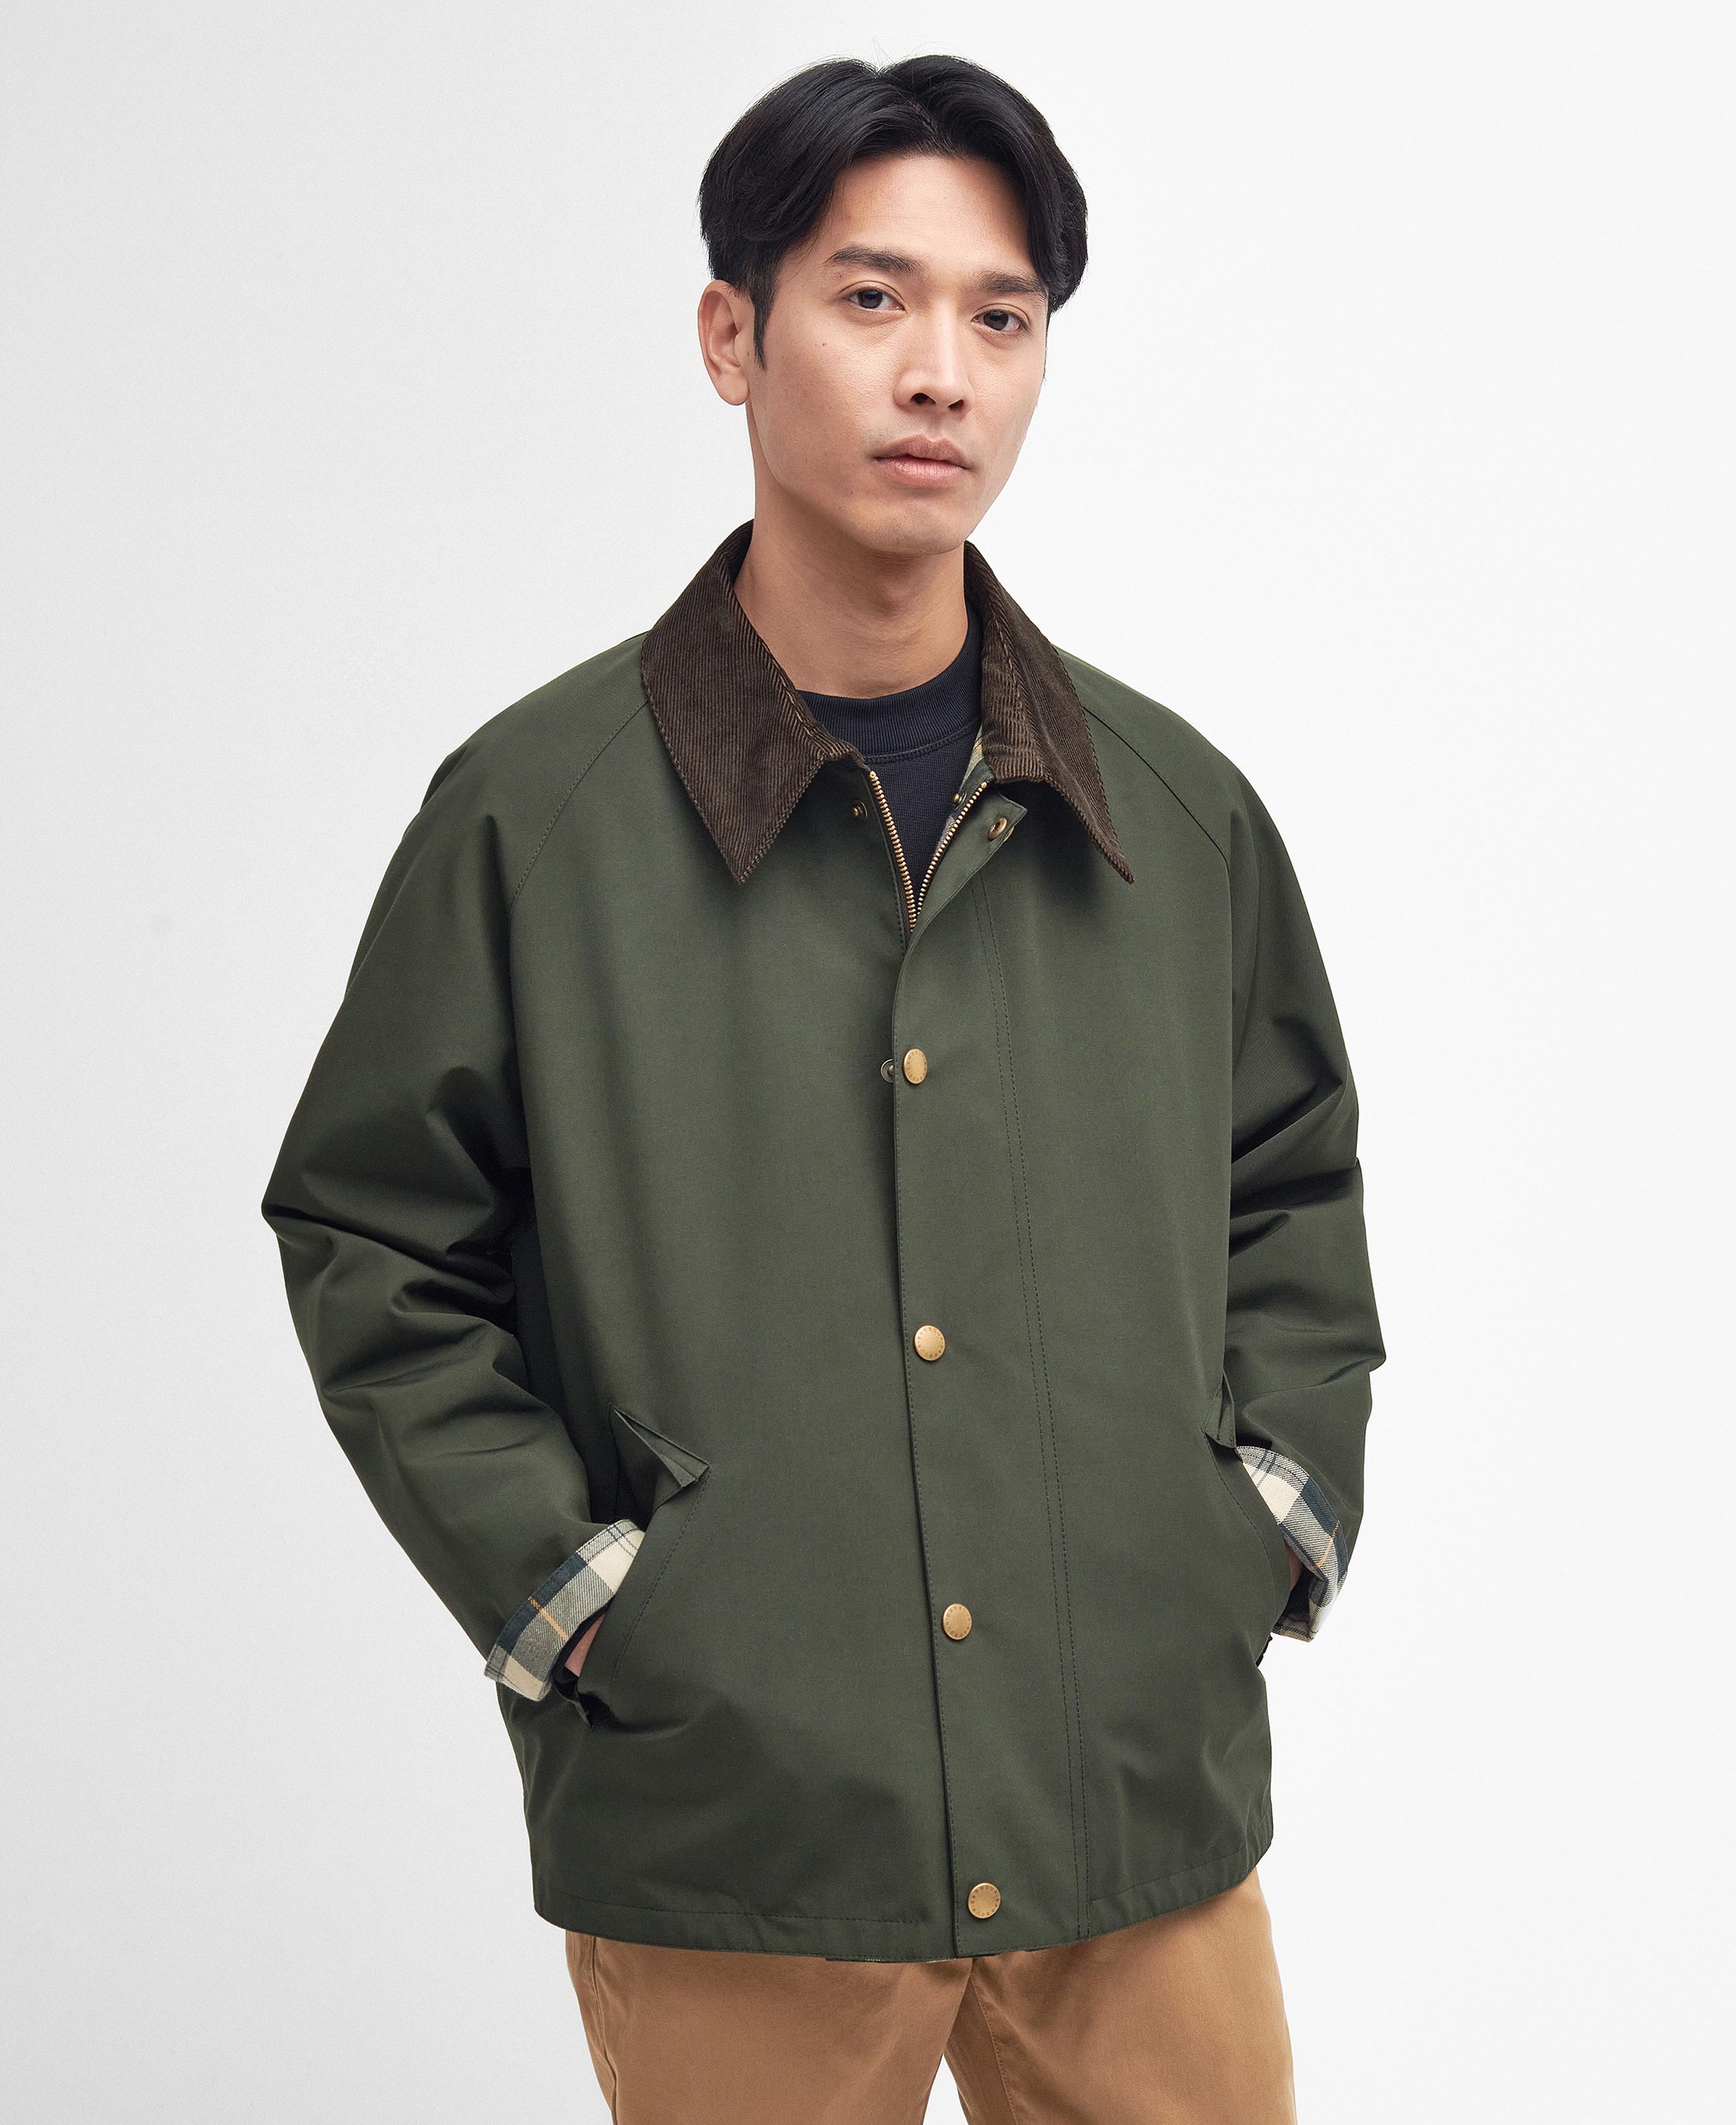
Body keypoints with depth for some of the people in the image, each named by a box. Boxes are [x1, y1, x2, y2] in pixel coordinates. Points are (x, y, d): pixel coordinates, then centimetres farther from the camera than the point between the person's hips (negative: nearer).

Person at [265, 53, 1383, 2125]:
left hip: (1147, 1813, 3)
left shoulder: (1177, 809, 5)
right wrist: (566, 1592, -6)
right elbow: (370, 1246, 1)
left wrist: (1282, 1509, 7)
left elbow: (1299, 1192, 18)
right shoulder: (532, 813, -5)